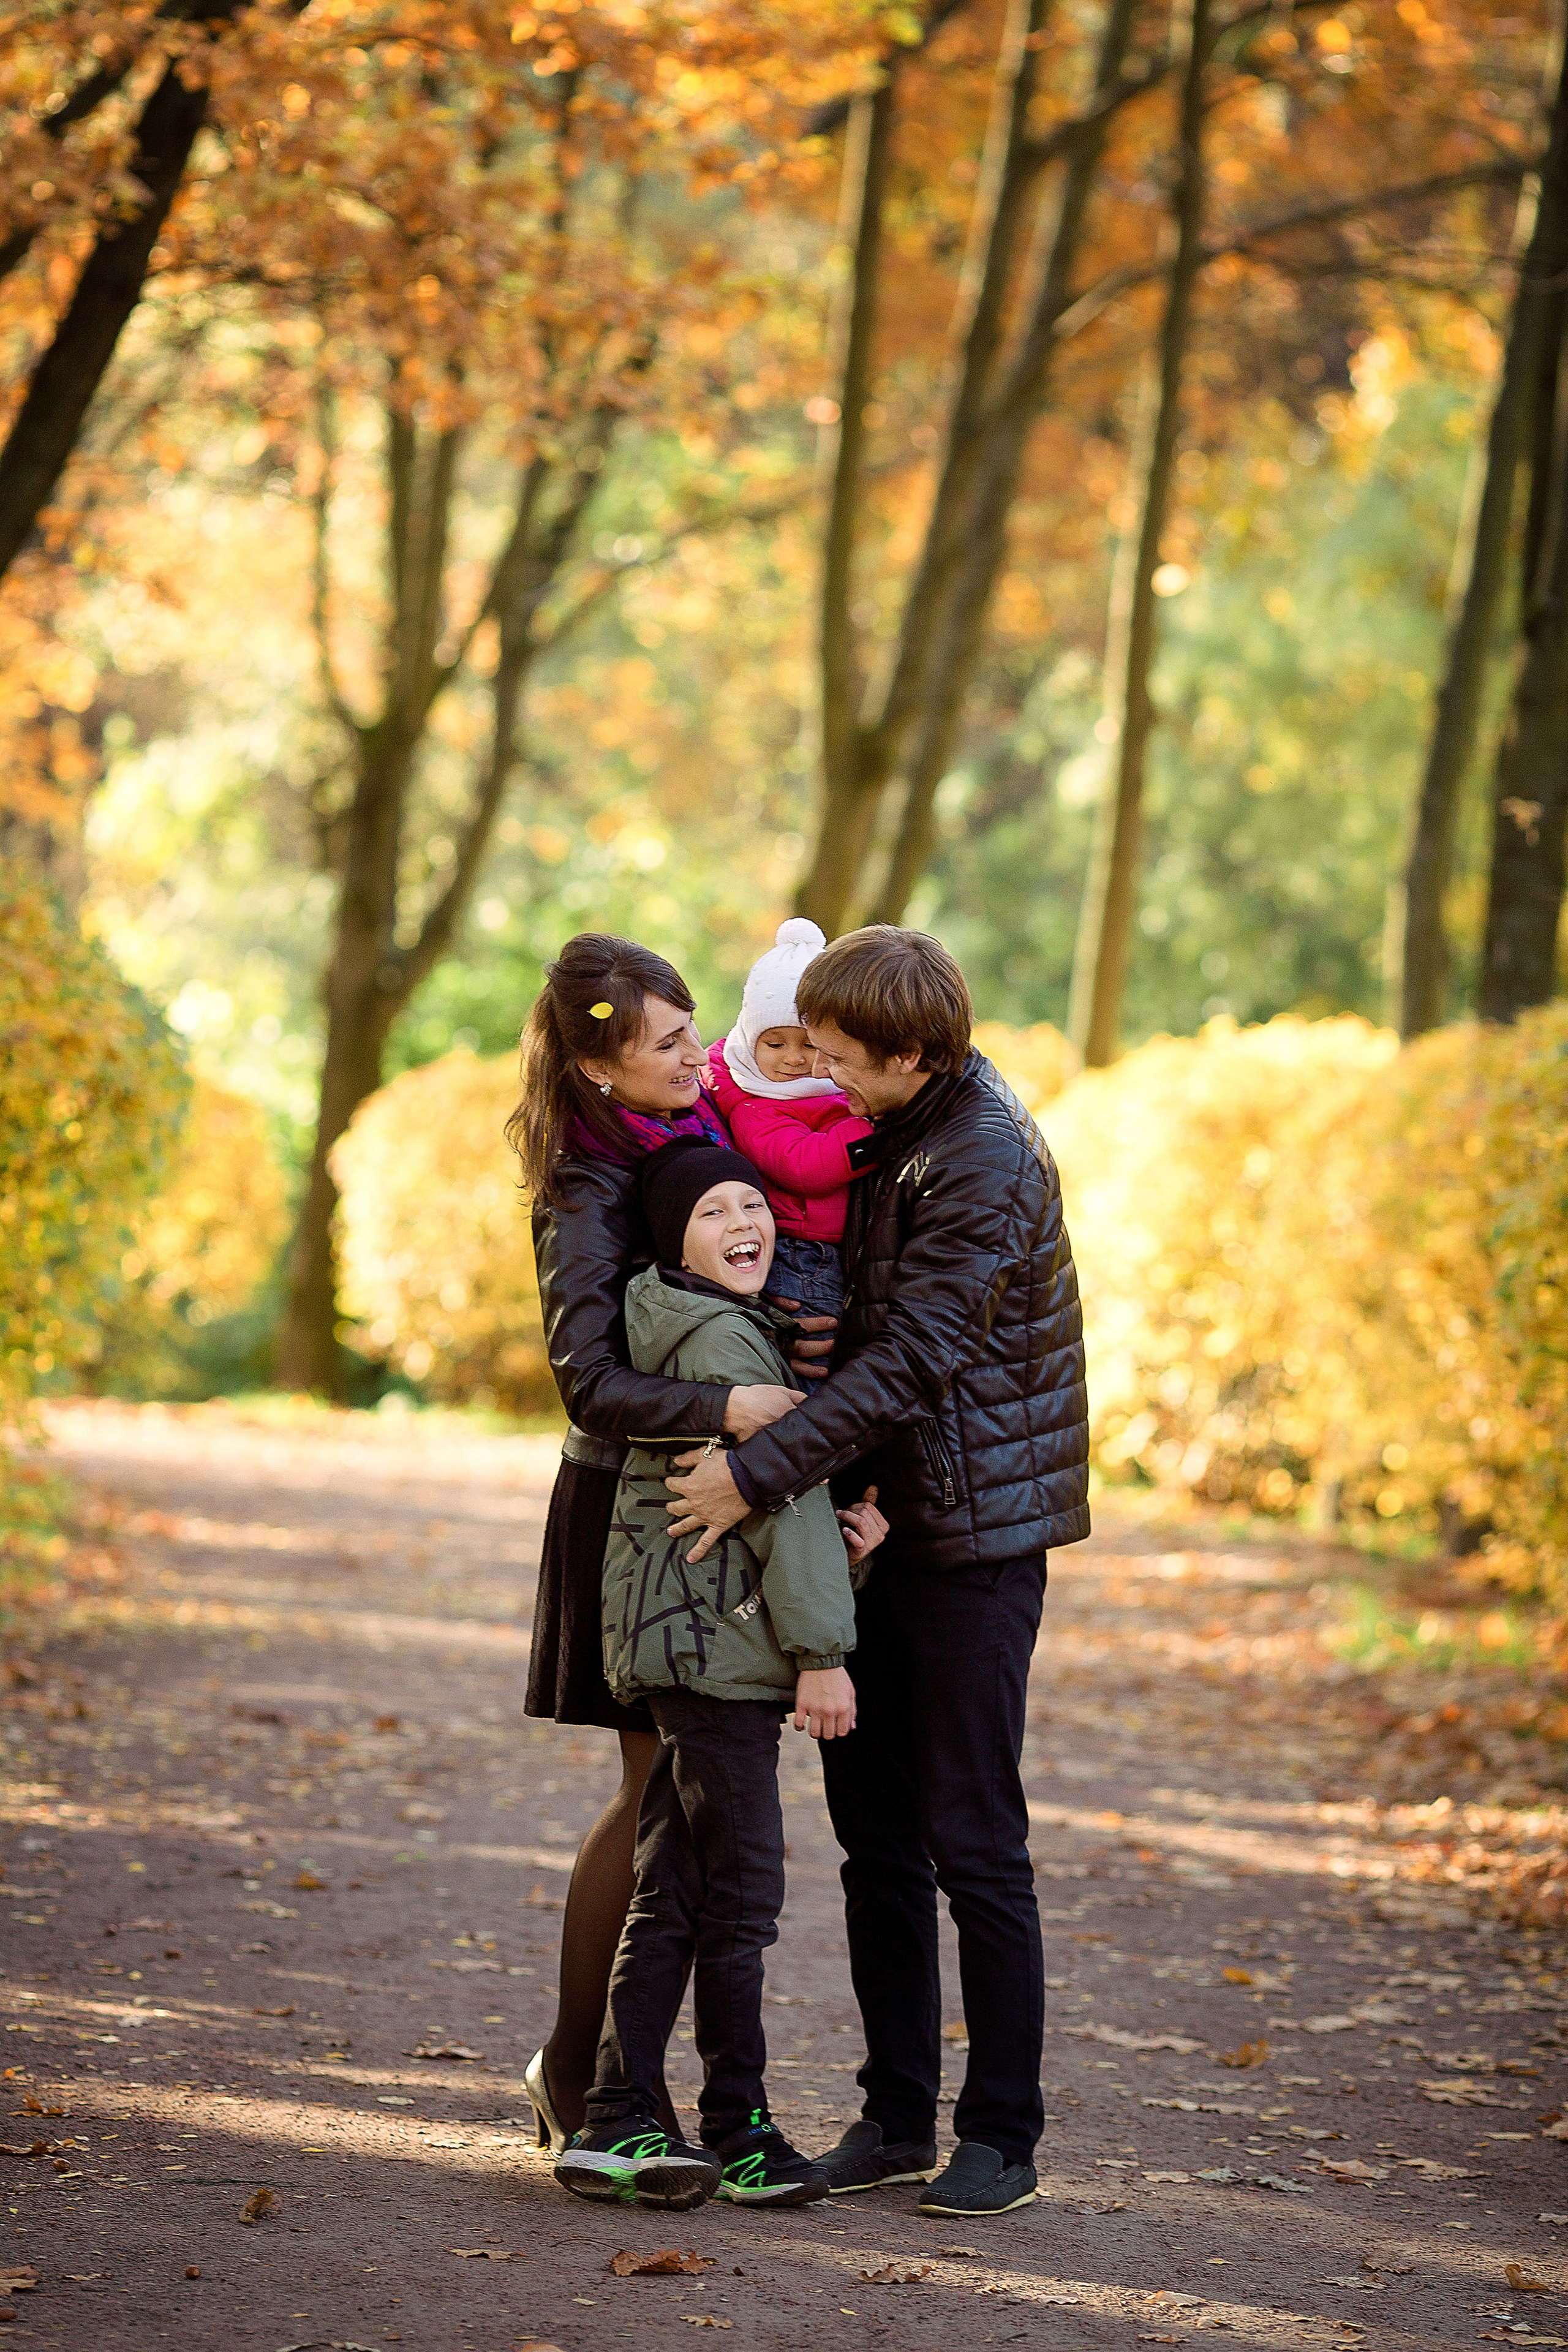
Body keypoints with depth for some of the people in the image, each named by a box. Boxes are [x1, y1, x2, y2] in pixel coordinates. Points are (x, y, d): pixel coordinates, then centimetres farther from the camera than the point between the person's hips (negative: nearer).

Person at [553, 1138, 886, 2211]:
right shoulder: (722, 1340, -12)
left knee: (673, 1895, 10)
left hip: (687, 1642, 10)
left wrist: (846, 1522, -1)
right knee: (741, 1890, -3)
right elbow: (777, 1496, -15)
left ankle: (617, 2125, 11)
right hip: (718, 1640, -10)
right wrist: (821, 1647, -14)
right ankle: (738, 2130, 5)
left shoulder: (734, 1334, 18)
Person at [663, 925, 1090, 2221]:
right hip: (876, 1516, 8)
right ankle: (896, 2113, 18)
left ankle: (1002, 2134, 6)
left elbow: (911, 1360, -24)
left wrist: (757, 1473, -24)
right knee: (874, 1830, 10)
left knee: (974, 1842, -4)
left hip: (974, 1530, -8)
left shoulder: (987, 1163, -19)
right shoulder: (879, 1128, 8)